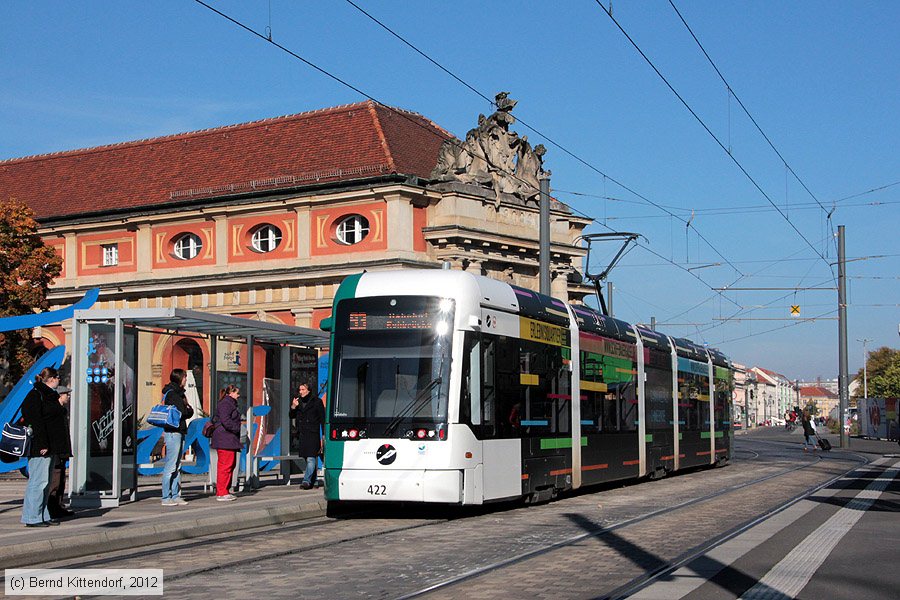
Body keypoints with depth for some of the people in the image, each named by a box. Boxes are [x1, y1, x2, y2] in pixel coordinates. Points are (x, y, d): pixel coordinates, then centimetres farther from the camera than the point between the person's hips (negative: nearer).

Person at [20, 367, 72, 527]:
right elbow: (36, 422, -18)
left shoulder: (50, 395, 19)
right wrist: (42, 445, -21)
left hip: (51, 447, 10)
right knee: (38, 481, -8)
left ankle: (43, 516, 17)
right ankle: (32, 517, -5)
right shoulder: (36, 395, -11)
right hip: (40, 447, -10)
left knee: (45, 482, 12)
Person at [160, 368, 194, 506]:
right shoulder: (171, 393, -11)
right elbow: (182, 412, -19)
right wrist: (188, 409, 0)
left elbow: (188, 411, 16)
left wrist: (187, 409, -4)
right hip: (173, 431, -10)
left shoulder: (179, 392, 19)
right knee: (171, 466, -8)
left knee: (177, 466, 11)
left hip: (179, 432, 10)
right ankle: (166, 497, -5)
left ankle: (176, 496, 15)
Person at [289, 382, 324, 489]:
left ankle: (306, 480, -21)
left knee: (311, 458, -15)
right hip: (302, 434, 5)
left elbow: (322, 419, 1)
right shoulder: (298, 401, 13)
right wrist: (293, 407, -6)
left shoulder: (316, 402, 0)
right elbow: (291, 416, 14)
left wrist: (324, 434, -4)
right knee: (308, 459, 10)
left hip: (313, 433, -5)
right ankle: (313, 481, 19)